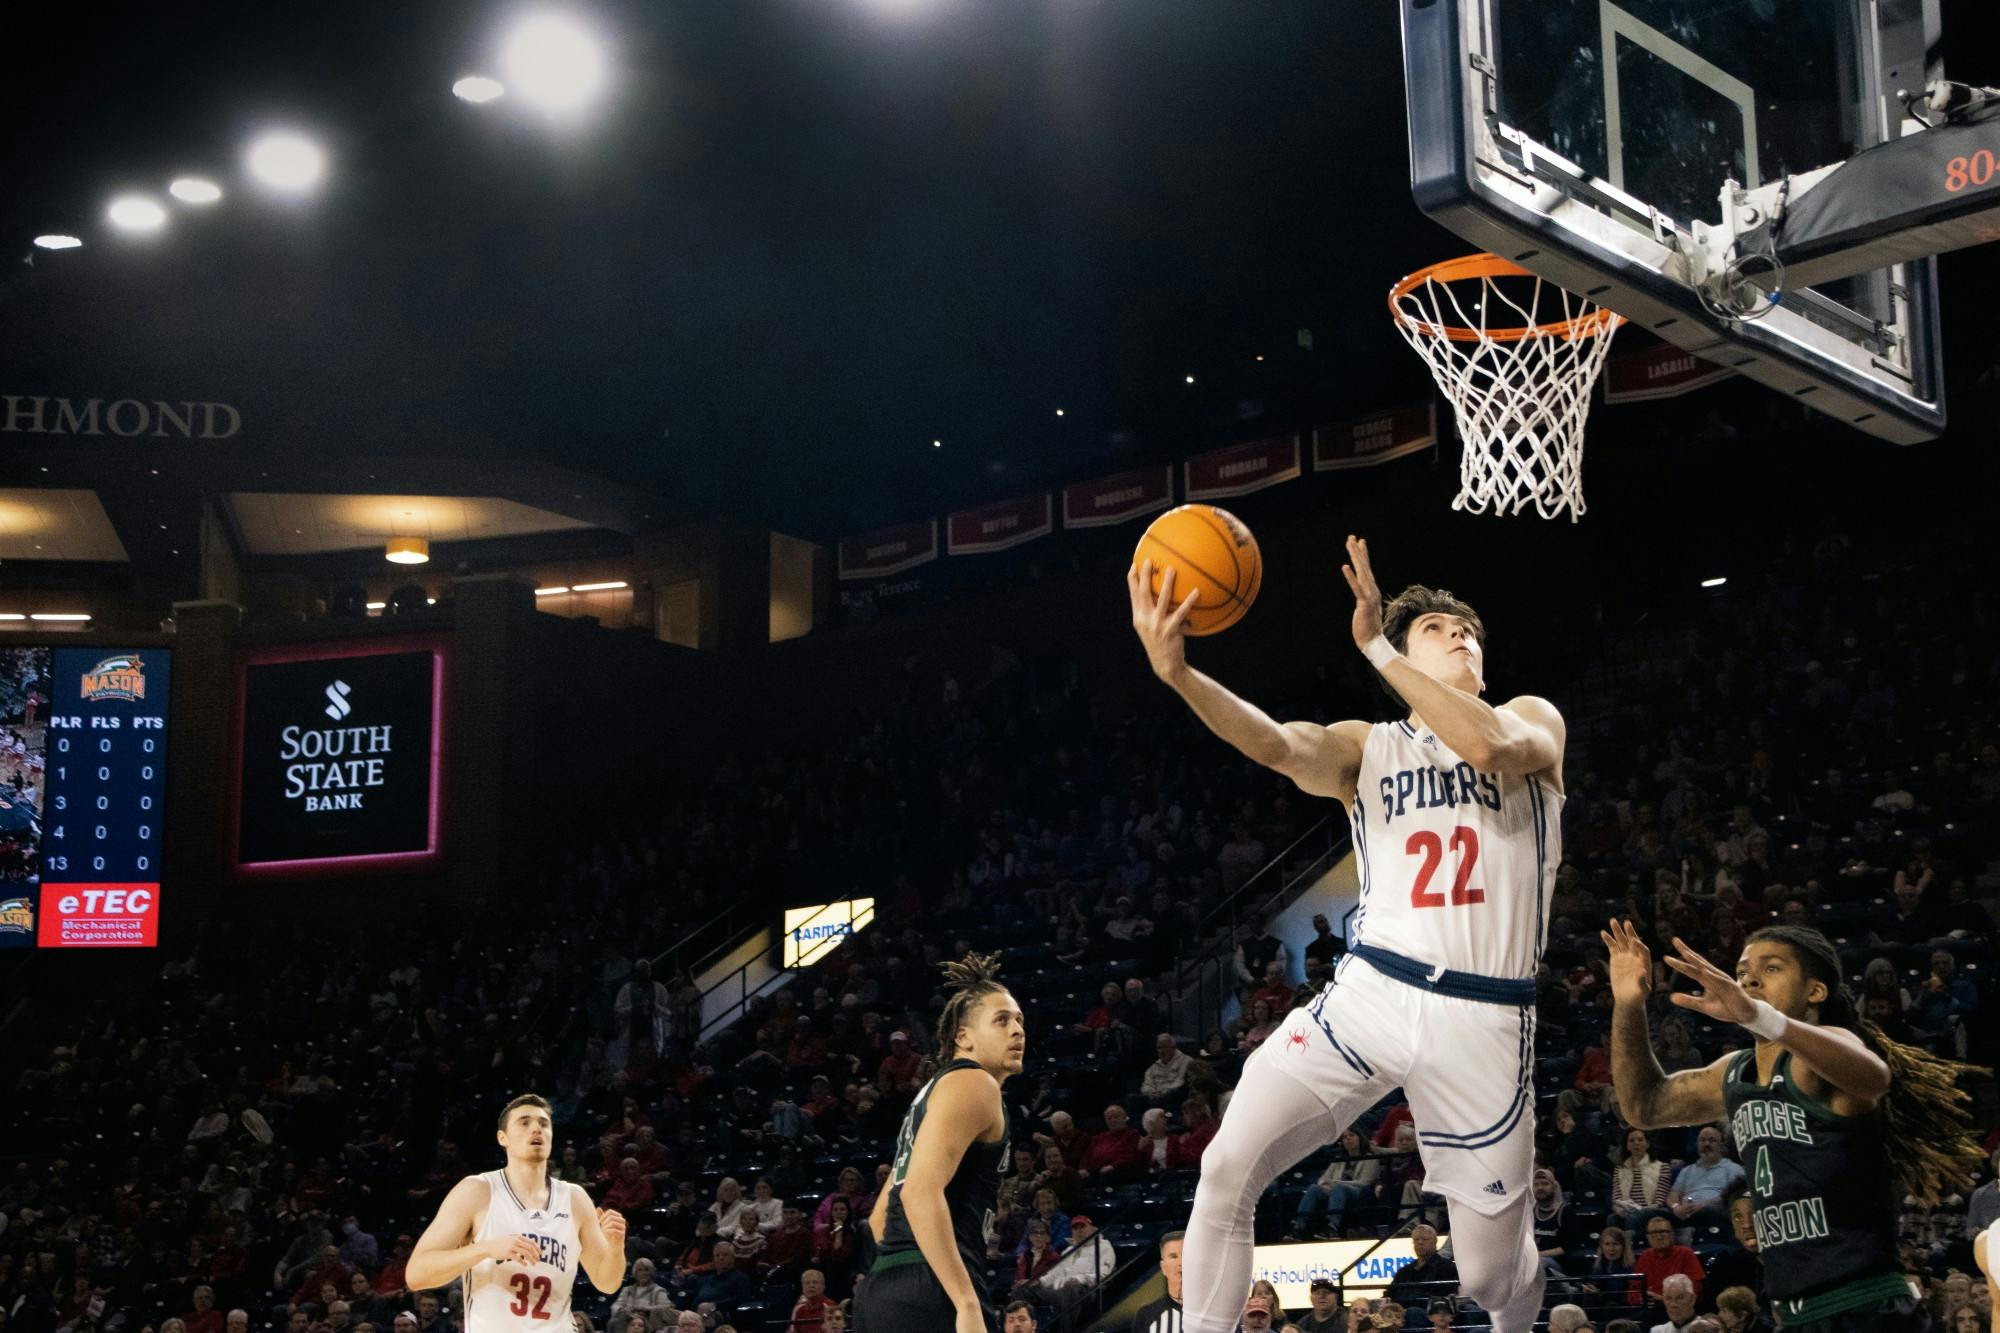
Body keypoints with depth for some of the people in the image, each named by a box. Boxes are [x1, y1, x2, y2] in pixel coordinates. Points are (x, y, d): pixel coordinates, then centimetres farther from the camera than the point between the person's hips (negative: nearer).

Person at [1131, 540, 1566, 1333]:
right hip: (1369, 994, 1)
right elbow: (1275, 744, -12)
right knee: (1228, 1170, -17)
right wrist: (1177, 672, -31)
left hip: (1483, 1019, -1)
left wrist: (1374, 647, -17)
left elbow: (1491, 747, -17)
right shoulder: (1365, 748, 11)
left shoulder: (1534, 721, 10)